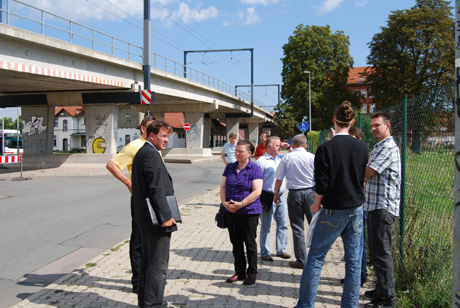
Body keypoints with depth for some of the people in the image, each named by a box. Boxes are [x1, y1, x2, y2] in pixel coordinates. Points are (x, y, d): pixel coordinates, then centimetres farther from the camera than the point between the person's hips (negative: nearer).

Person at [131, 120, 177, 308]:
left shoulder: (142, 153, 16)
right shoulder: (151, 154, -17)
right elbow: (156, 188, -23)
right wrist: (165, 216, -21)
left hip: (145, 218, 11)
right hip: (156, 218, -11)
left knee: (147, 261, 18)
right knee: (158, 264, -4)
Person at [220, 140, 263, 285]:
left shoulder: (255, 169, -6)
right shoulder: (230, 167, 10)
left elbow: (257, 191, -14)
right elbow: (223, 186, 10)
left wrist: (241, 204, -20)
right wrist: (224, 202, -8)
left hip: (249, 212, -5)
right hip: (231, 212, 5)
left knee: (250, 243, 4)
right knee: (236, 243, 12)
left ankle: (252, 273, 18)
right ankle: (239, 272, 25)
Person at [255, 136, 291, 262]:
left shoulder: (281, 158, 11)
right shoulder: (261, 161, -8)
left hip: (280, 197, 7)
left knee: (283, 224, 12)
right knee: (266, 227, 3)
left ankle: (281, 250, 26)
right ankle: (264, 253, 14)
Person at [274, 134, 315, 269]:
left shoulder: (286, 158, -2)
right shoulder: (312, 157, -3)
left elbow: (279, 179, 1)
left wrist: (276, 193, 14)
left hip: (294, 193, 0)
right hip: (310, 192, 0)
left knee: (297, 228, 6)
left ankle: (301, 260, 10)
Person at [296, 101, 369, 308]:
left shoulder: (325, 148, -13)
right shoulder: (362, 147, 0)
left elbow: (321, 184, -12)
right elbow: (362, 178, 12)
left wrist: (317, 204, 4)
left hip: (333, 212, -4)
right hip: (356, 209, 4)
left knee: (315, 258, 5)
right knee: (354, 261, 10)